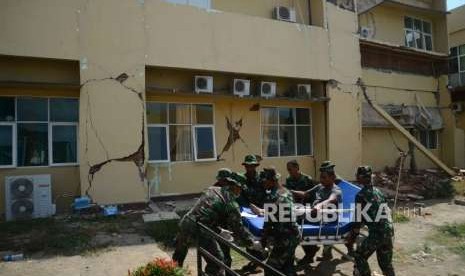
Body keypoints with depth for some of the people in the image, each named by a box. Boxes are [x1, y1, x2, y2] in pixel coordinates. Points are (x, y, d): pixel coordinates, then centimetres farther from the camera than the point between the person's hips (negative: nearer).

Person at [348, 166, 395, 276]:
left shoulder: (361, 195, -9)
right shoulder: (378, 191, 12)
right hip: (389, 231, 7)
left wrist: (353, 236, 2)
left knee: (360, 256, 9)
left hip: (377, 233, -7)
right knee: (386, 262, 21)